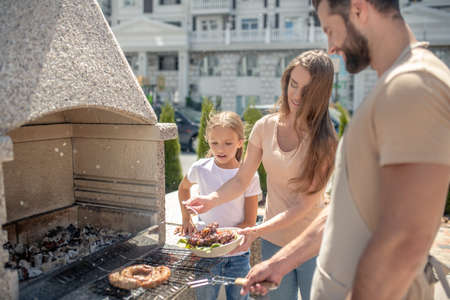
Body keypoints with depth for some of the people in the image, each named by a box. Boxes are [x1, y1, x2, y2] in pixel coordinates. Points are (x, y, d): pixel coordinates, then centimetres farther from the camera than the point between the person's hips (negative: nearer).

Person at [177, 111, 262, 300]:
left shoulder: (249, 176, -10)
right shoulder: (200, 168, -6)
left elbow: (249, 223, -8)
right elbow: (183, 188, 17)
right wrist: (186, 220, 9)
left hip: (237, 256, -1)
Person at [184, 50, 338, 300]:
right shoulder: (265, 127, -4)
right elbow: (241, 180, -1)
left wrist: (257, 231, -29)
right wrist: (212, 200, -20)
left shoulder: (324, 140, -16)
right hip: (273, 240, 3)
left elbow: (305, 204, -19)